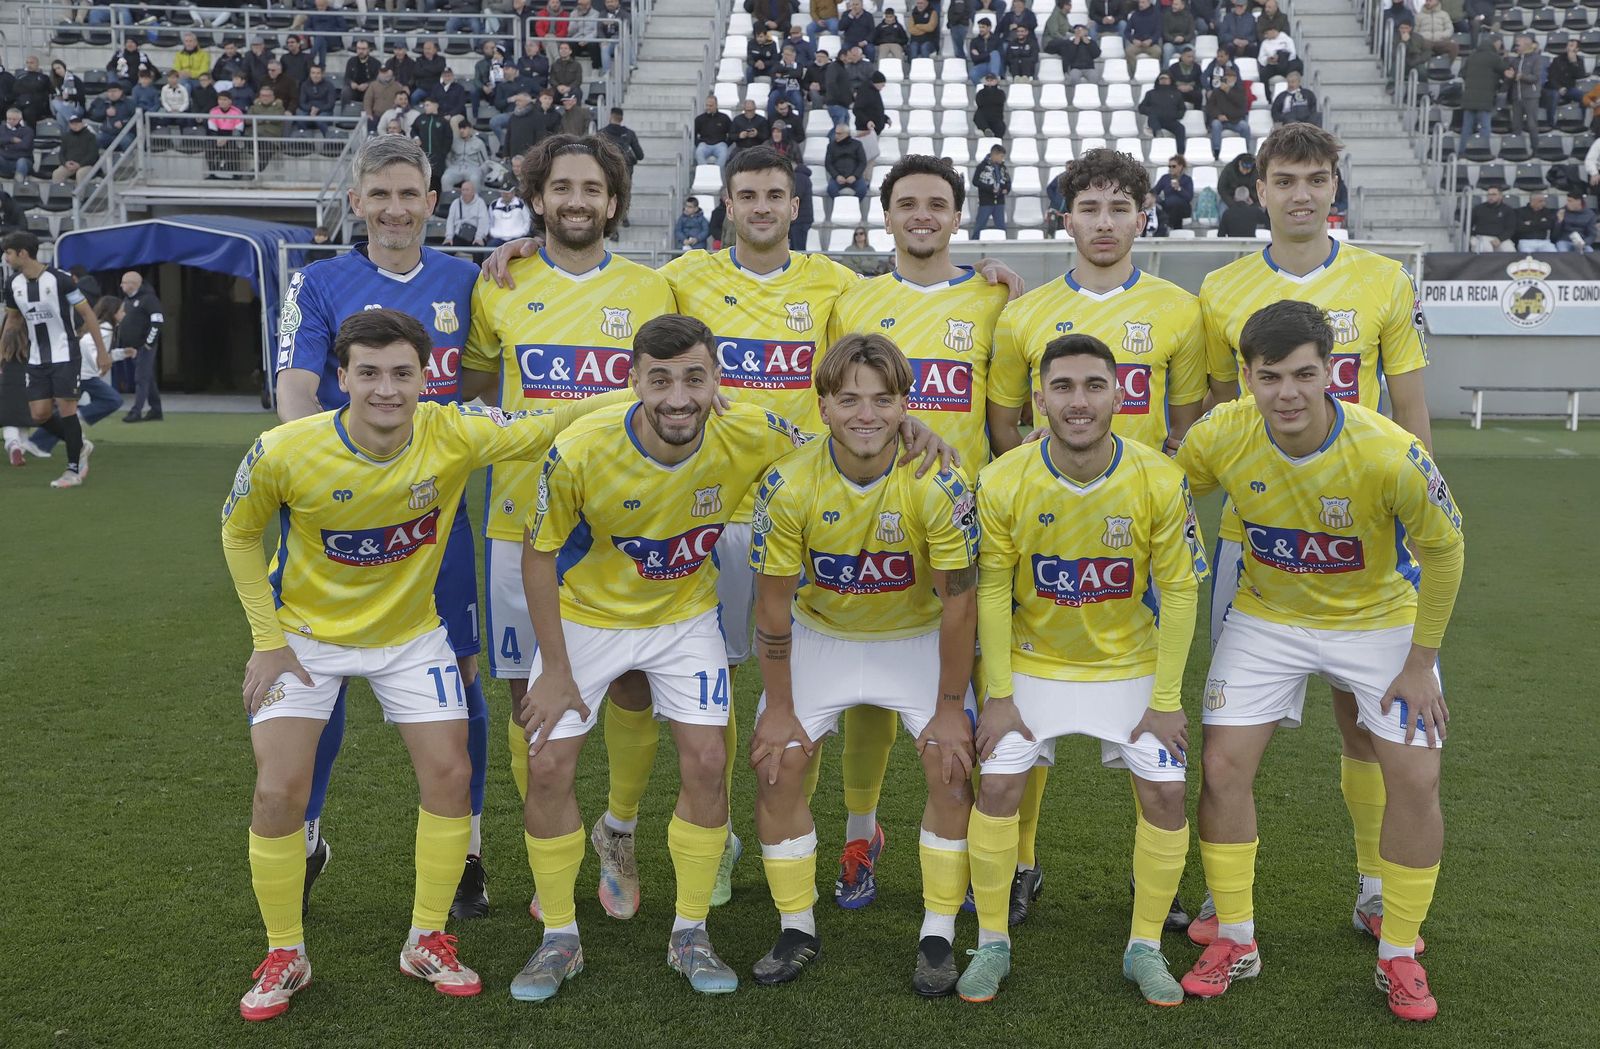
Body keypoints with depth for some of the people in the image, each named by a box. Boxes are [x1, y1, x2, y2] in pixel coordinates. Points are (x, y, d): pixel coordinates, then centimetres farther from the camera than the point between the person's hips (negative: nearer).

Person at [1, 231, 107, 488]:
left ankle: (74, 469, 2)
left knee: (66, 409, -7)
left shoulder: (59, 279, -15)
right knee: (39, 414, 1)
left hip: (65, 356, -6)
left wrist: (101, 350, -10)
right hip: (37, 359, 6)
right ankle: (79, 445, 23)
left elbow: (87, 313, -9)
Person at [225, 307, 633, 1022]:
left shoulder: (455, 435, -24)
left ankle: (428, 941, 16)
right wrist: (268, 638, -9)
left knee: (450, 774, -3)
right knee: (278, 792, -8)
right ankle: (285, 956, 14)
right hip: (305, 633, -1)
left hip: (410, 632, 2)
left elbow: (553, 425, -18)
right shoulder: (284, 452, -25)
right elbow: (239, 533, -7)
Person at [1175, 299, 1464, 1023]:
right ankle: (1235, 942, 14)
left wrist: (1420, 664, -9)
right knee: (1223, 766, -6)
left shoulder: (1391, 454, -29)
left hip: (1378, 618, -1)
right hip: (1267, 617, 2)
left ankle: (1399, 957, 14)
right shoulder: (1220, 437, -23)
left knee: (1416, 779, -8)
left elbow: (1443, 549, -13)